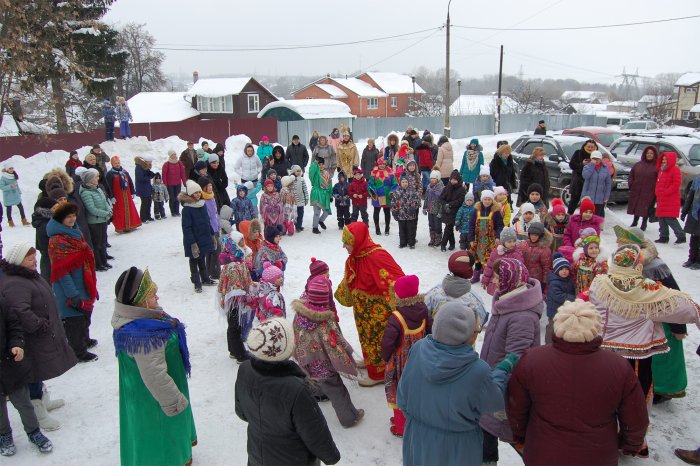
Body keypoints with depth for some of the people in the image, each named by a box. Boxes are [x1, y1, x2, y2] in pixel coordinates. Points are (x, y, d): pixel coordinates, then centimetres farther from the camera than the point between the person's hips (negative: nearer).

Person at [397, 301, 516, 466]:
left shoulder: (418, 349, -21)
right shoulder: (478, 371, -33)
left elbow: (402, 400, -7)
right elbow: (495, 403, -11)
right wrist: (504, 369, 2)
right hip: (457, 449, -3)